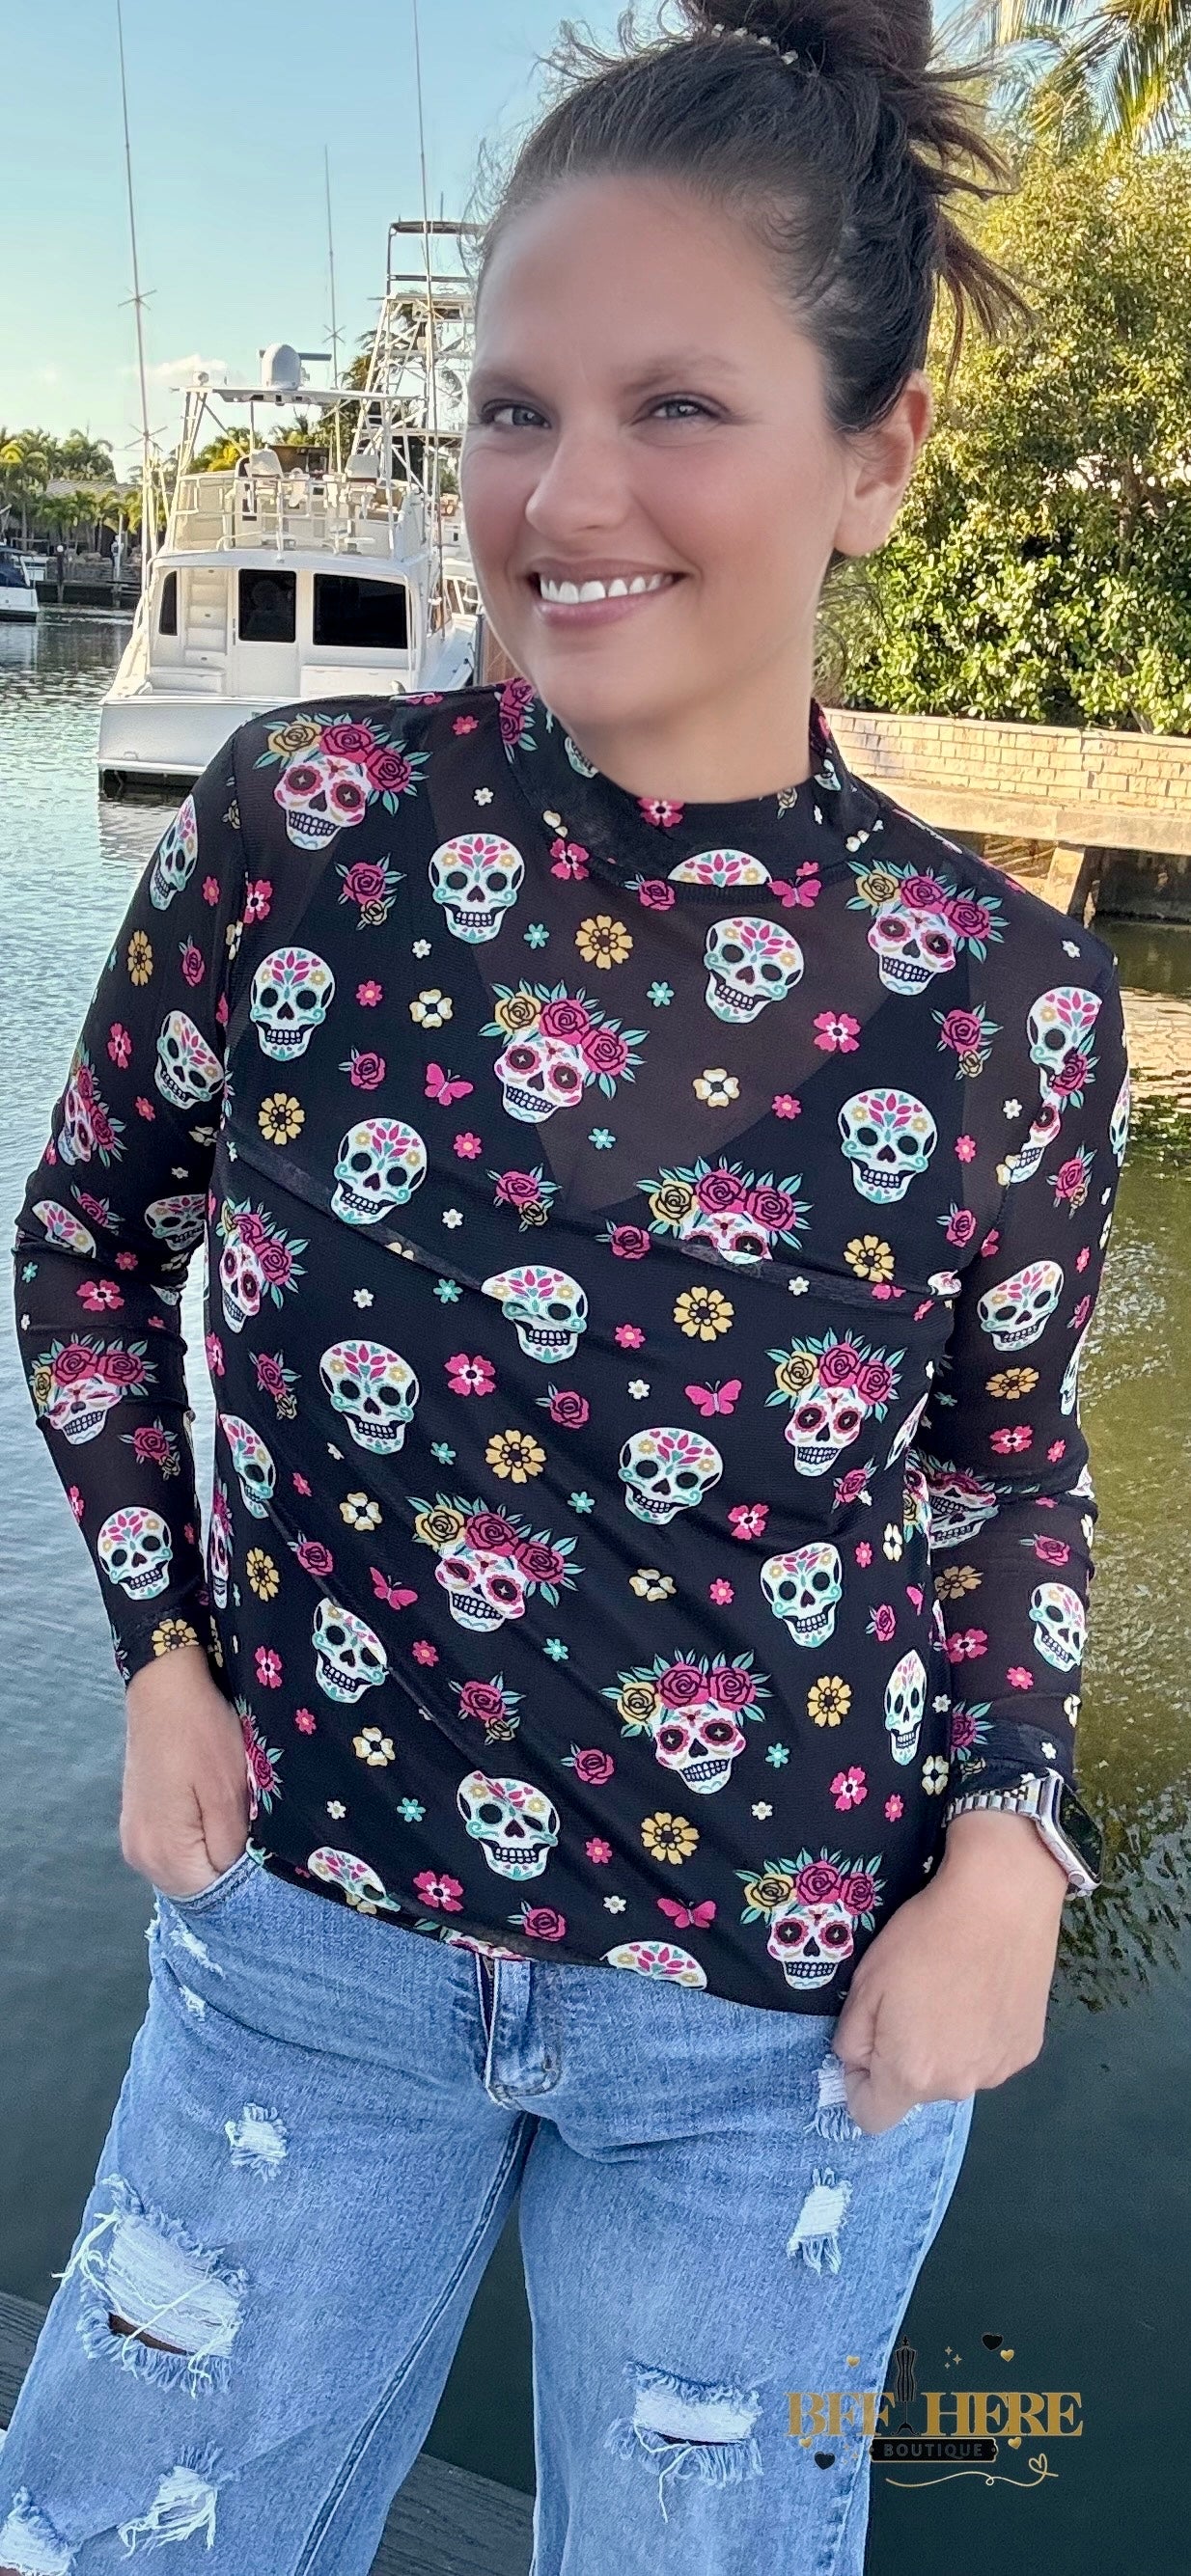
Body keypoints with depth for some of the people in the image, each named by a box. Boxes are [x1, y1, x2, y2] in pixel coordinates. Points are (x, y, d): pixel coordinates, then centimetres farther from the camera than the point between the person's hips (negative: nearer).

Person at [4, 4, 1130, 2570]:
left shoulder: (1004, 992, -12)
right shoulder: (293, 822, -11)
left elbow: (1011, 1448, 4)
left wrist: (1011, 1832, -9)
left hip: (788, 2017, 0)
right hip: (307, 1927, 1)